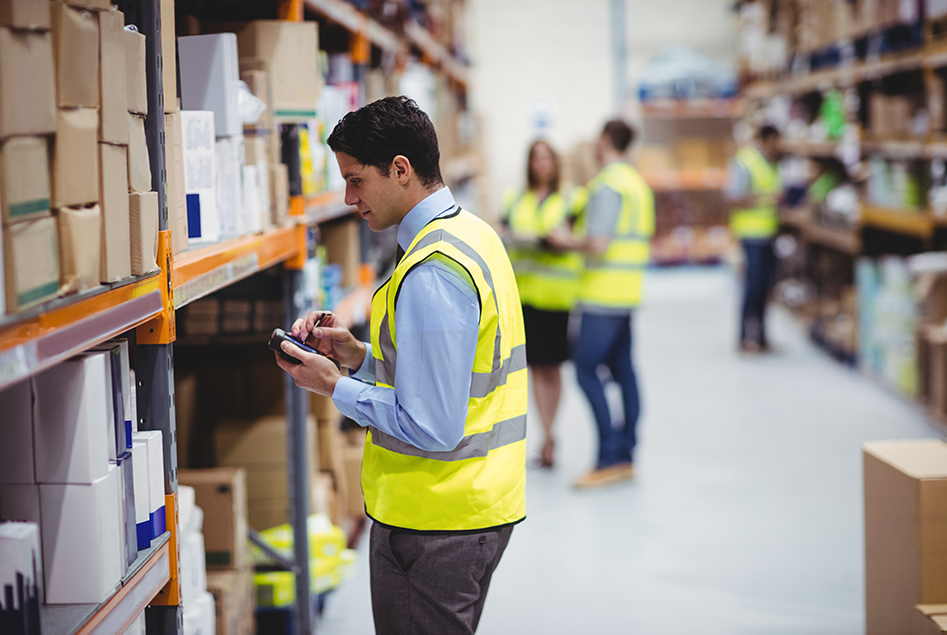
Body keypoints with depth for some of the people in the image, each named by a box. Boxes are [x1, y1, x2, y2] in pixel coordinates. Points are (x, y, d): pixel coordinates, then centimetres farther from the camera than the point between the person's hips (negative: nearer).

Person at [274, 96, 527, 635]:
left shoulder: (430, 275, -23)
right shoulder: (474, 236, 9)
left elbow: (432, 429, -24)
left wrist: (335, 387, -12)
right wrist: (360, 355, 7)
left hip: (434, 525, -10)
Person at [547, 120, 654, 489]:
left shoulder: (607, 184, -14)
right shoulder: (638, 182, 16)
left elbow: (598, 243, -23)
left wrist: (568, 241, -5)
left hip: (603, 293, -10)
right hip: (628, 291, 10)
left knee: (586, 369, -8)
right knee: (621, 368, 10)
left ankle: (611, 457, -11)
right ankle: (626, 455, 12)